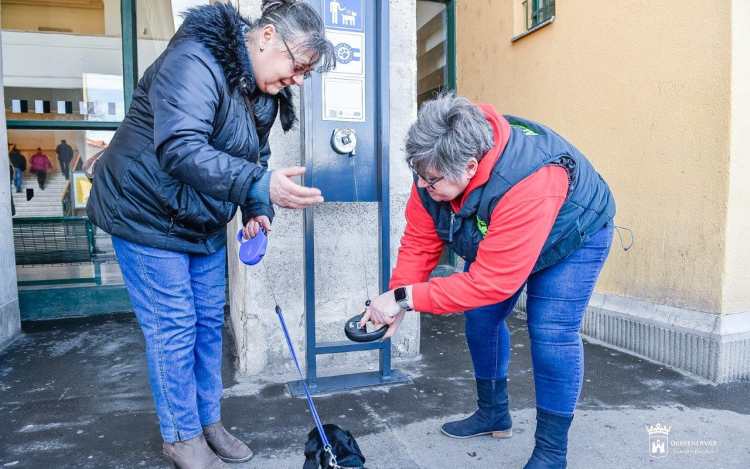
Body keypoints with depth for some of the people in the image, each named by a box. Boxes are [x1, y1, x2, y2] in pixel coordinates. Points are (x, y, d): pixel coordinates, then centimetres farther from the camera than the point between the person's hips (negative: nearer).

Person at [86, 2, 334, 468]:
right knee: (174, 329, 0)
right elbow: (180, 150, -37)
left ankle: (209, 421, 30)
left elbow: (255, 158, 11)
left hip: (206, 222, 8)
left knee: (209, 323, 12)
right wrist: (259, 186, -45)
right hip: (149, 215, -8)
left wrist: (257, 210, -5)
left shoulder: (265, 93, 2)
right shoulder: (193, 63, -25)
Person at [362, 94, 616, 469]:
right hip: (493, 237, 7)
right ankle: (494, 415, 26)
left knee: (551, 333, -16)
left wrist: (405, 298, -41)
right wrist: (394, 300, -30)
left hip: (572, 235, -6)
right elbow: (419, 240, -18)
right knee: (481, 319, 5)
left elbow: (491, 282, -43)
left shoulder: (529, 183, -45)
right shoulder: (435, 166, -25)